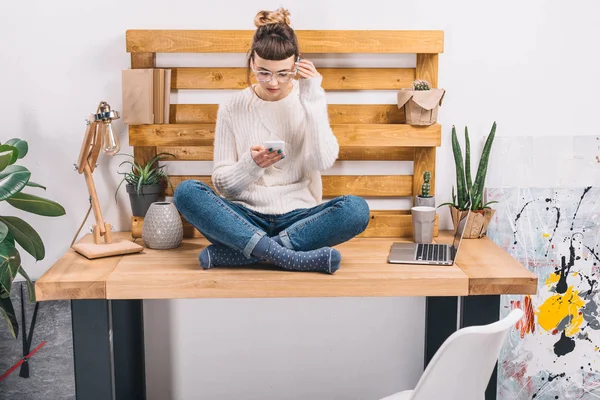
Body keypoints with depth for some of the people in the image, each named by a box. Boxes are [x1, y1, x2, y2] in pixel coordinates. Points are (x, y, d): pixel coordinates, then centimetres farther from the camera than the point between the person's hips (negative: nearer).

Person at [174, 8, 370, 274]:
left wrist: (314, 99, -15)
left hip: (298, 216, 0)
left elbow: (323, 162, -13)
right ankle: (295, 258, -34)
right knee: (186, 192, -26)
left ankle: (232, 253, -28)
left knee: (357, 209, -28)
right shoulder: (233, 107, 2)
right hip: (245, 217, 0)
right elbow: (222, 183, 0)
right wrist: (252, 164, -20)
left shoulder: (307, 101, 3)